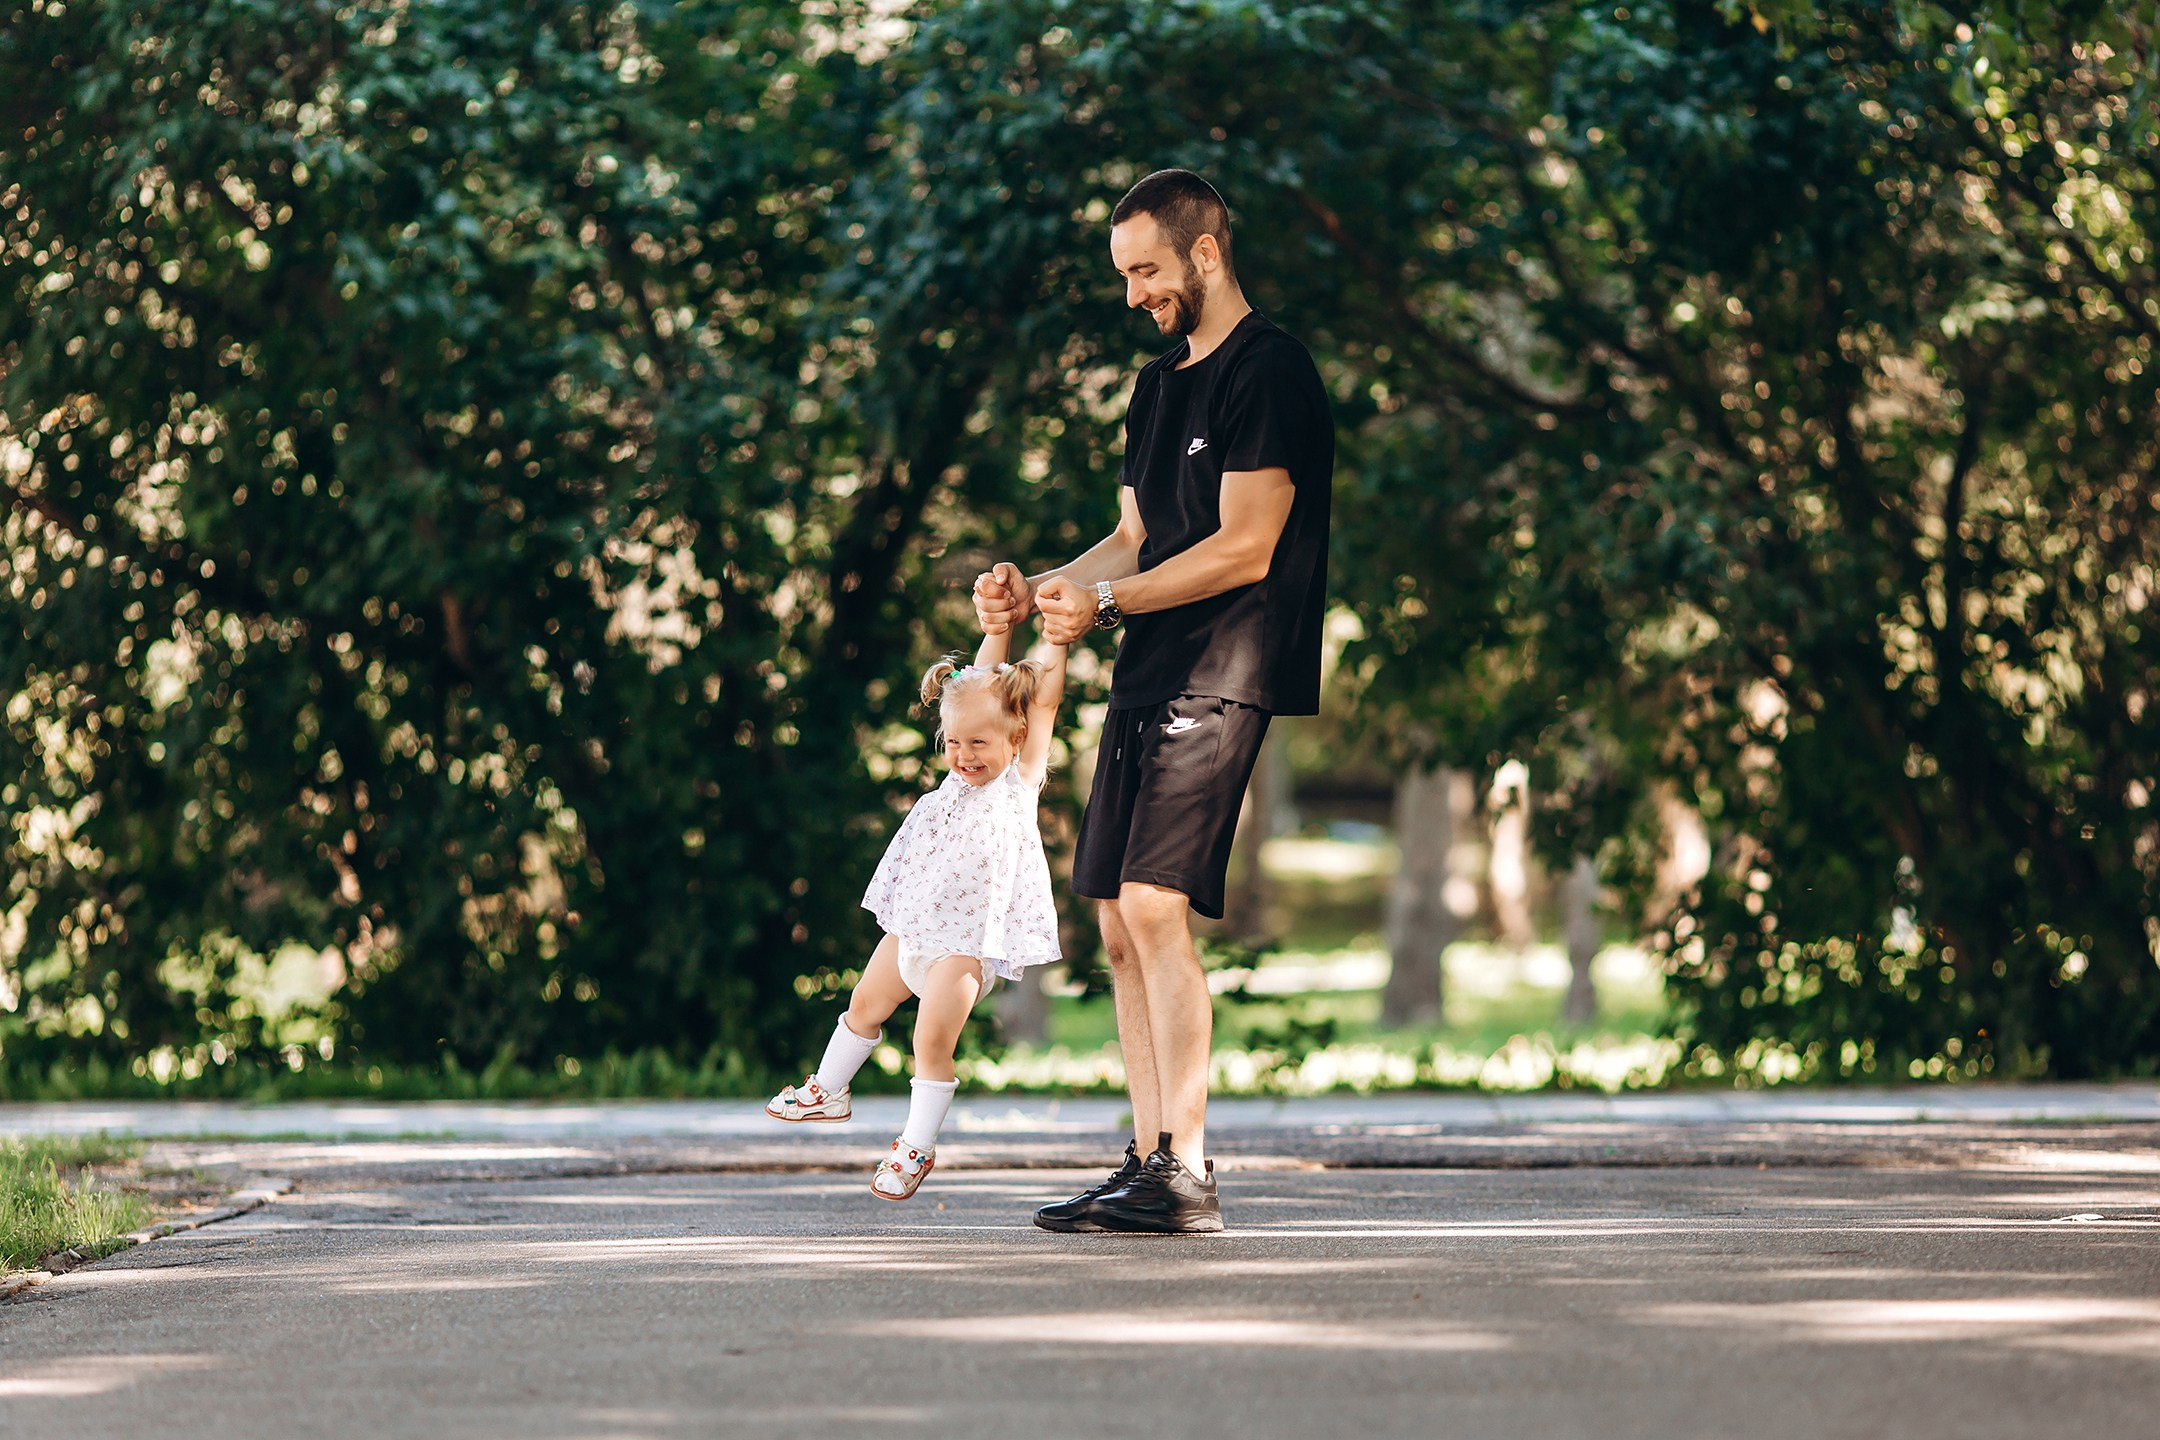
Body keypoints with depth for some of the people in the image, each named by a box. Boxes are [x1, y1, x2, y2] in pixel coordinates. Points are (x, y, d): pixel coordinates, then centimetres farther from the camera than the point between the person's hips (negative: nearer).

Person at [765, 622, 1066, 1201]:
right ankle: (827, 1091, 43)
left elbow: (1043, 699, -13)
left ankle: (916, 1147, -2)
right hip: (915, 924, 7)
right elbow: (982, 680, 7)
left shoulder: (1021, 776, -8)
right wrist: (999, 620, 3)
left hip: (968, 941, -7)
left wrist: (1057, 637, -12)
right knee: (866, 1004, 21)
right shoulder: (963, 770, 6)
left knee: (933, 1038, -14)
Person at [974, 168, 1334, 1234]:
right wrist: (1038, 590, 7)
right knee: (1119, 921, 5)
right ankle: (1151, 1164, 9)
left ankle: (1185, 1175, -16)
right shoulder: (1157, 385, 21)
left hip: (1220, 678, -9)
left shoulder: (1267, 372, -8)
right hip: (1148, 673, 9)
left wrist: (1103, 603, -13)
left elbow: (1242, 549, -15)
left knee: (1152, 904, -17)